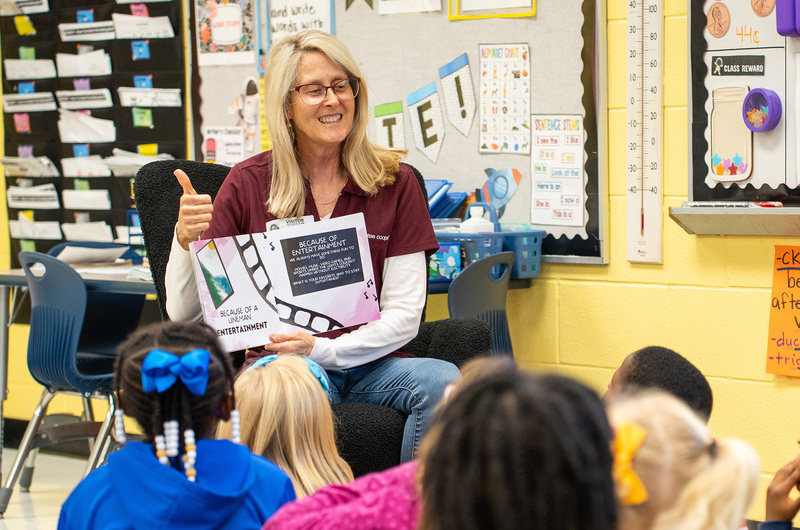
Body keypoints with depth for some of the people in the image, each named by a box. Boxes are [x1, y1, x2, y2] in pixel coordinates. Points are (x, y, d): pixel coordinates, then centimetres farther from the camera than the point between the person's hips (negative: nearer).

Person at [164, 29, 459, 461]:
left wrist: (323, 349, -15)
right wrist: (185, 239, -18)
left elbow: (403, 315, 1)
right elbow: (184, 312, 2)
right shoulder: (248, 183, 5)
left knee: (441, 380, -30)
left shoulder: (394, 182, 7)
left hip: (368, 360, 2)